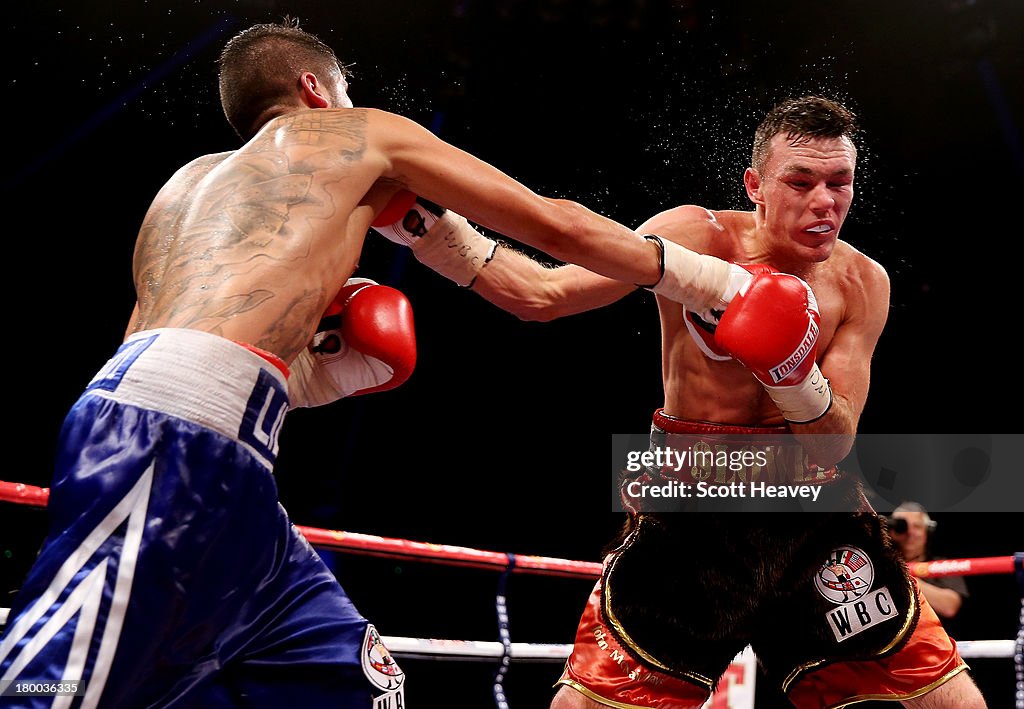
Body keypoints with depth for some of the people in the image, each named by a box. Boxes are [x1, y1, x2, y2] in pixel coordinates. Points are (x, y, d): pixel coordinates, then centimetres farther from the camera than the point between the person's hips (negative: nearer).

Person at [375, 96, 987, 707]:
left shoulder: (862, 283, -5)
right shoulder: (698, 238, -13)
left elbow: (837, 439, -9)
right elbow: (543, 294, -20)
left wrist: (793, 376, -29)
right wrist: (432, 228, -31)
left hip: (813, 506, 3)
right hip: (689, 507, -2)